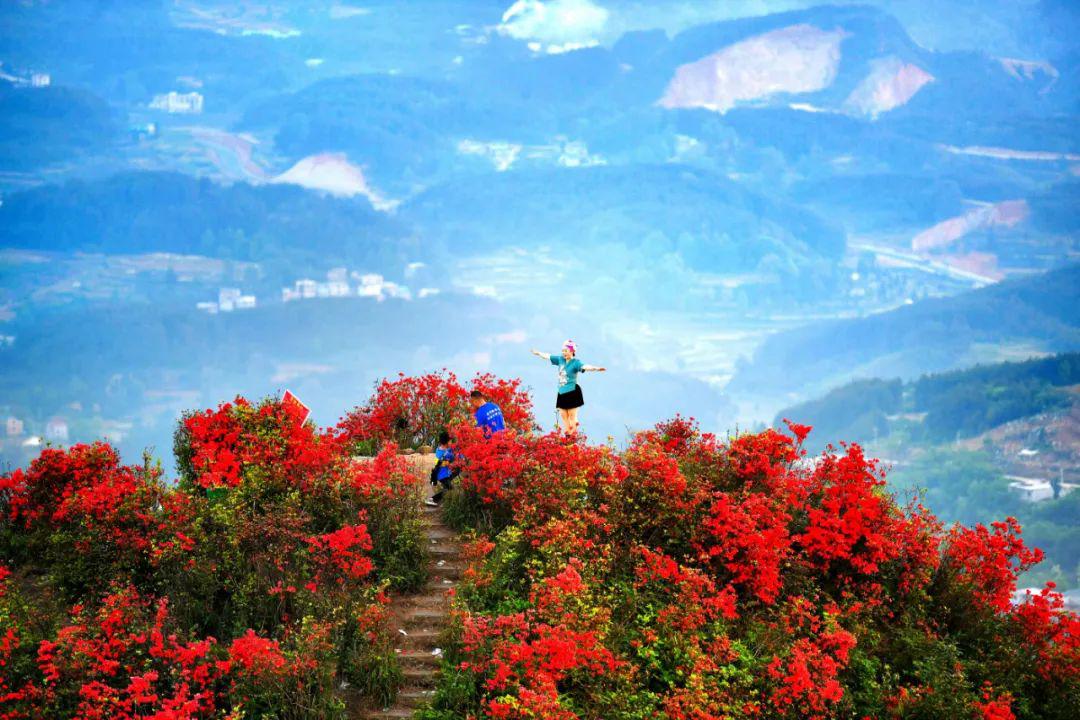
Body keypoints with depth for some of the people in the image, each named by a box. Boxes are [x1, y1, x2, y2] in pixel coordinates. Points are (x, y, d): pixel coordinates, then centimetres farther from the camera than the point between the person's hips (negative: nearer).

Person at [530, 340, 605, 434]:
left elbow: (585, 367, -30)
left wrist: (596, 369, -49)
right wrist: (538, 353, 35)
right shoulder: (560, 359, 6)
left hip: (572, 392, -7)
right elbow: (548, 356, 21)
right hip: (562, 392, 7)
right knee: (563, 415, 8)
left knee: (572, 416, -3)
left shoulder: (575, 362, -13)